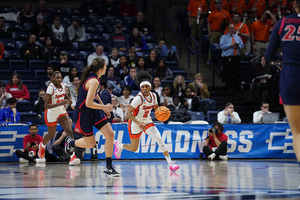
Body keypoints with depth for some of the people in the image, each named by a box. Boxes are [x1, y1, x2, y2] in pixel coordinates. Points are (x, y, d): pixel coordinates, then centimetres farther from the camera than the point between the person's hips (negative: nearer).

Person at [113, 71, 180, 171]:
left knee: (159, 139, -18)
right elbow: (128, 113, -27)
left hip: (147, 122, 4)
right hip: (135, 124, -4)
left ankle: (170, 163, -18)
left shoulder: (153, 95, -7)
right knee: (133, 148, 10)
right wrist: (138, 122, -39)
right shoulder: (139, 98, -26)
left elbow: (156, 109, 9)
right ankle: (119, 145, 44)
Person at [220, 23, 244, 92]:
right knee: (228, 74, -4)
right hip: (227, 58, -3)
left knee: (237, 73, 2)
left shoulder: (237, 37, 19)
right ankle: (229, 88, 1)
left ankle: (237, 87, 9)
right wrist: (230, 45, -15)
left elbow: (242, 45, 12)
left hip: (236, 57, 3)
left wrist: (238, 46, -9)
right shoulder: (224, 37, 6)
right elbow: (221, 46, -7)